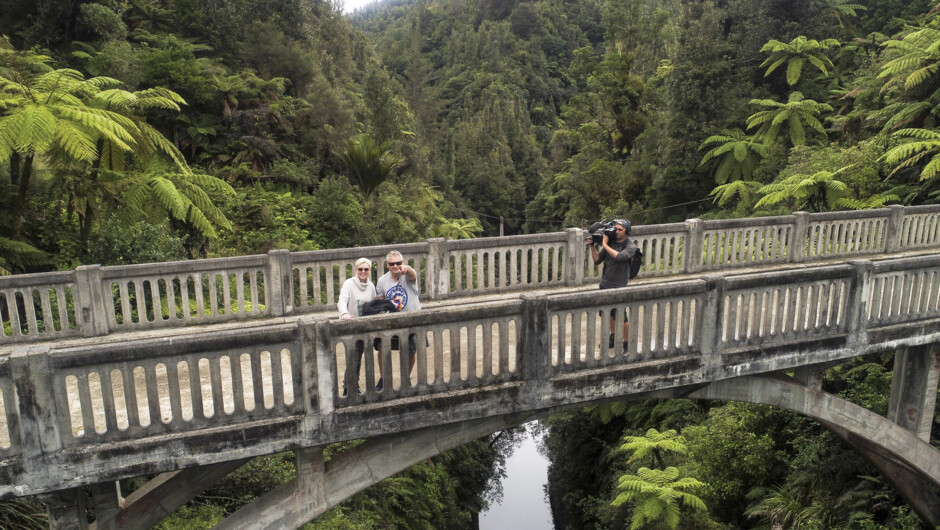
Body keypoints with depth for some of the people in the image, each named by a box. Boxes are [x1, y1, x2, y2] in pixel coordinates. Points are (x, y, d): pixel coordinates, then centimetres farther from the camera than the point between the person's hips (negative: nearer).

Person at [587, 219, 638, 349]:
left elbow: (619, 256, -30)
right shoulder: (610, 242, 3)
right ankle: (613, 338, 39)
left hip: (619, 287, -6)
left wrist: (605, 244, -22)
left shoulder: (631, 246, -11)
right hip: (605, 284, 6)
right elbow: (597, 260, 4)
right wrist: (592, 247, -10)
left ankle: (626, 343, 17)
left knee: (621, 317, 2)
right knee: (609, 314, 20)